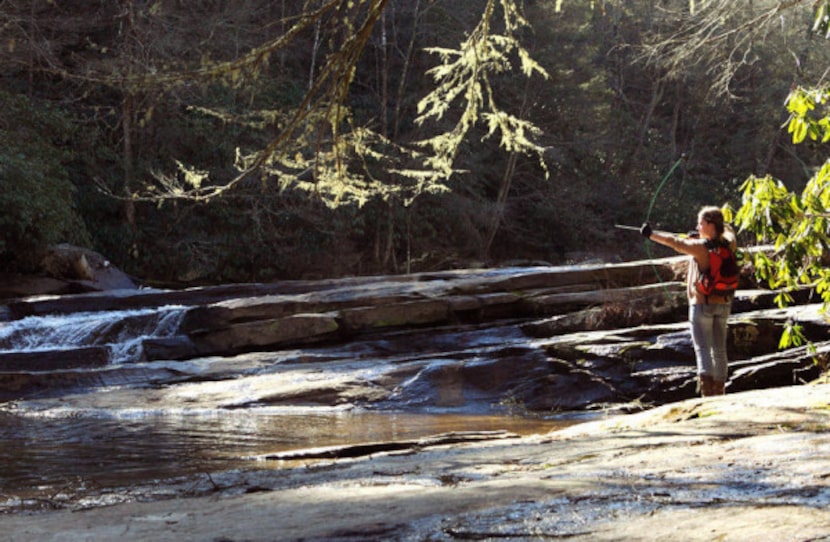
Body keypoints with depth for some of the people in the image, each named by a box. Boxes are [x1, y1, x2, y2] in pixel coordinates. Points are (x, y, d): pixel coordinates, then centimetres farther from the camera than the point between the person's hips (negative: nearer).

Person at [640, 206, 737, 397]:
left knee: (702, 349, -7)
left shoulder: (700, 247, -16)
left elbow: (675, 242, -14)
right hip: (723, 304, 6)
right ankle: (719, 394, 18)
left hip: (702, 304, -6)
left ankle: (707, 393, -18)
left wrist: (651, 234, -4)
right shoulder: (728, 245, 1)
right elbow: (728, 232, 24)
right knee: (719, 350, 12)